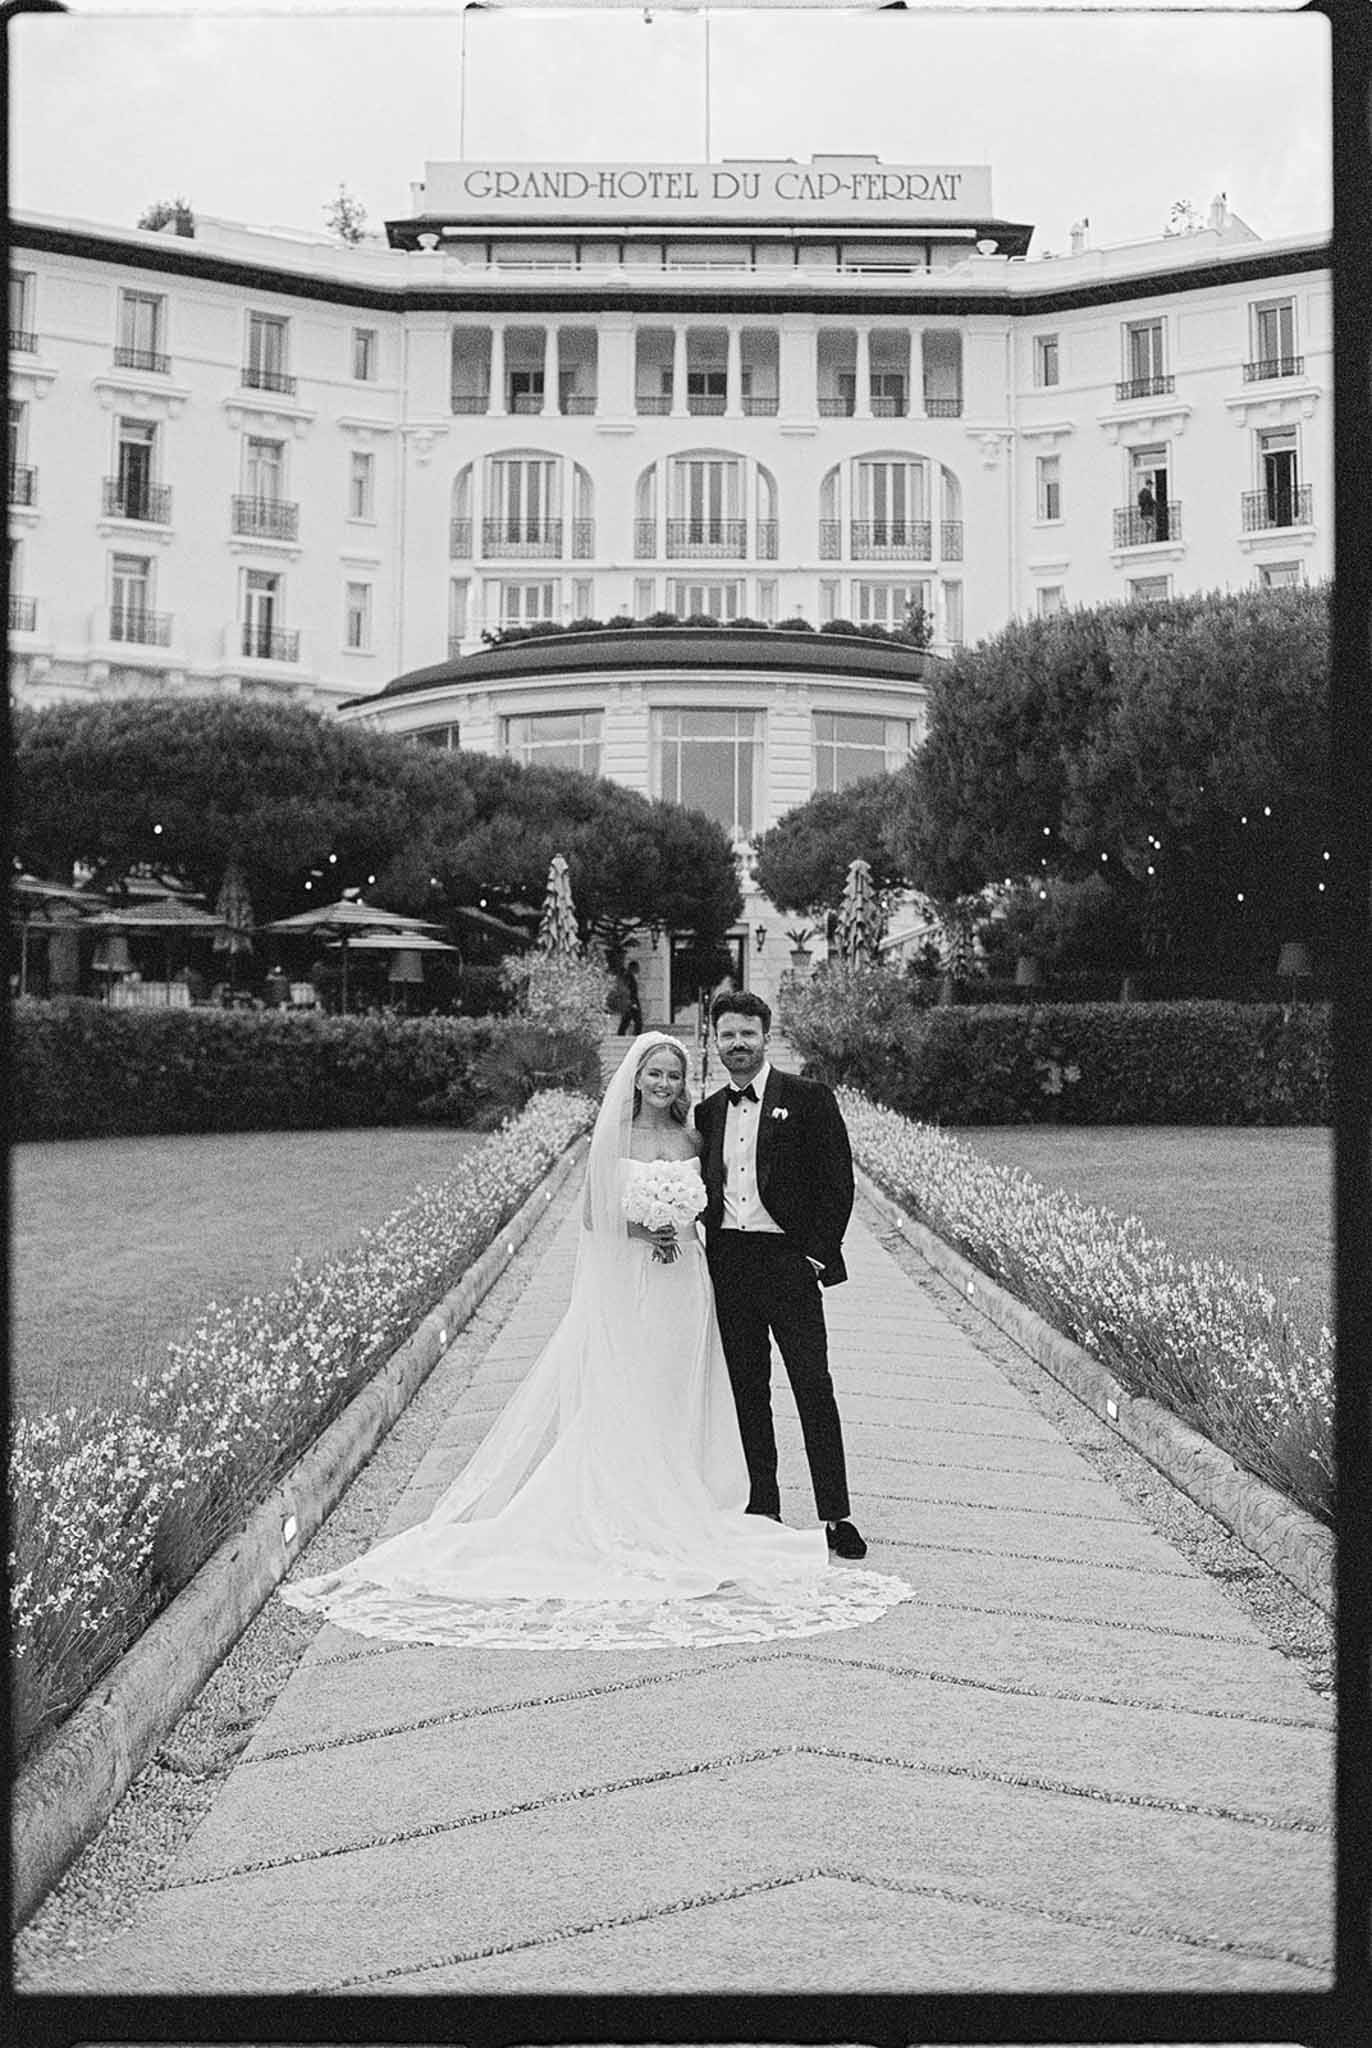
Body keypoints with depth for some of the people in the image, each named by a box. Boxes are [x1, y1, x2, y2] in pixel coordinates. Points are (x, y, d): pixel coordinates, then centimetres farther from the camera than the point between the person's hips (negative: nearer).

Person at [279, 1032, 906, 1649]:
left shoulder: (692, 1141, 7)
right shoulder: (611, 1139, -1)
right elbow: (592, 1216, -1)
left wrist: (679, 1231, -6)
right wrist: (639, 1230, -16)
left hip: (682, 1288, 3)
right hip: (624, 1285, -3)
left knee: (677, 1401, 4)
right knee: (622, 1402, -5)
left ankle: (676, 1514, 10)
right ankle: (625, 1515, 0)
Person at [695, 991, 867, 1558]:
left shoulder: (809, 1099, -1)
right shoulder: (708, 1112, 13)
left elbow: (838, 1182, -4)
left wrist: (819, 1254, -9)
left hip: (790, 1260, -4)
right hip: (729, 1266, 5)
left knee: (814, 1388, -4)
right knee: (747, 1392, 8)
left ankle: (835, 1517, 2)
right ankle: (761, 1512, 15)